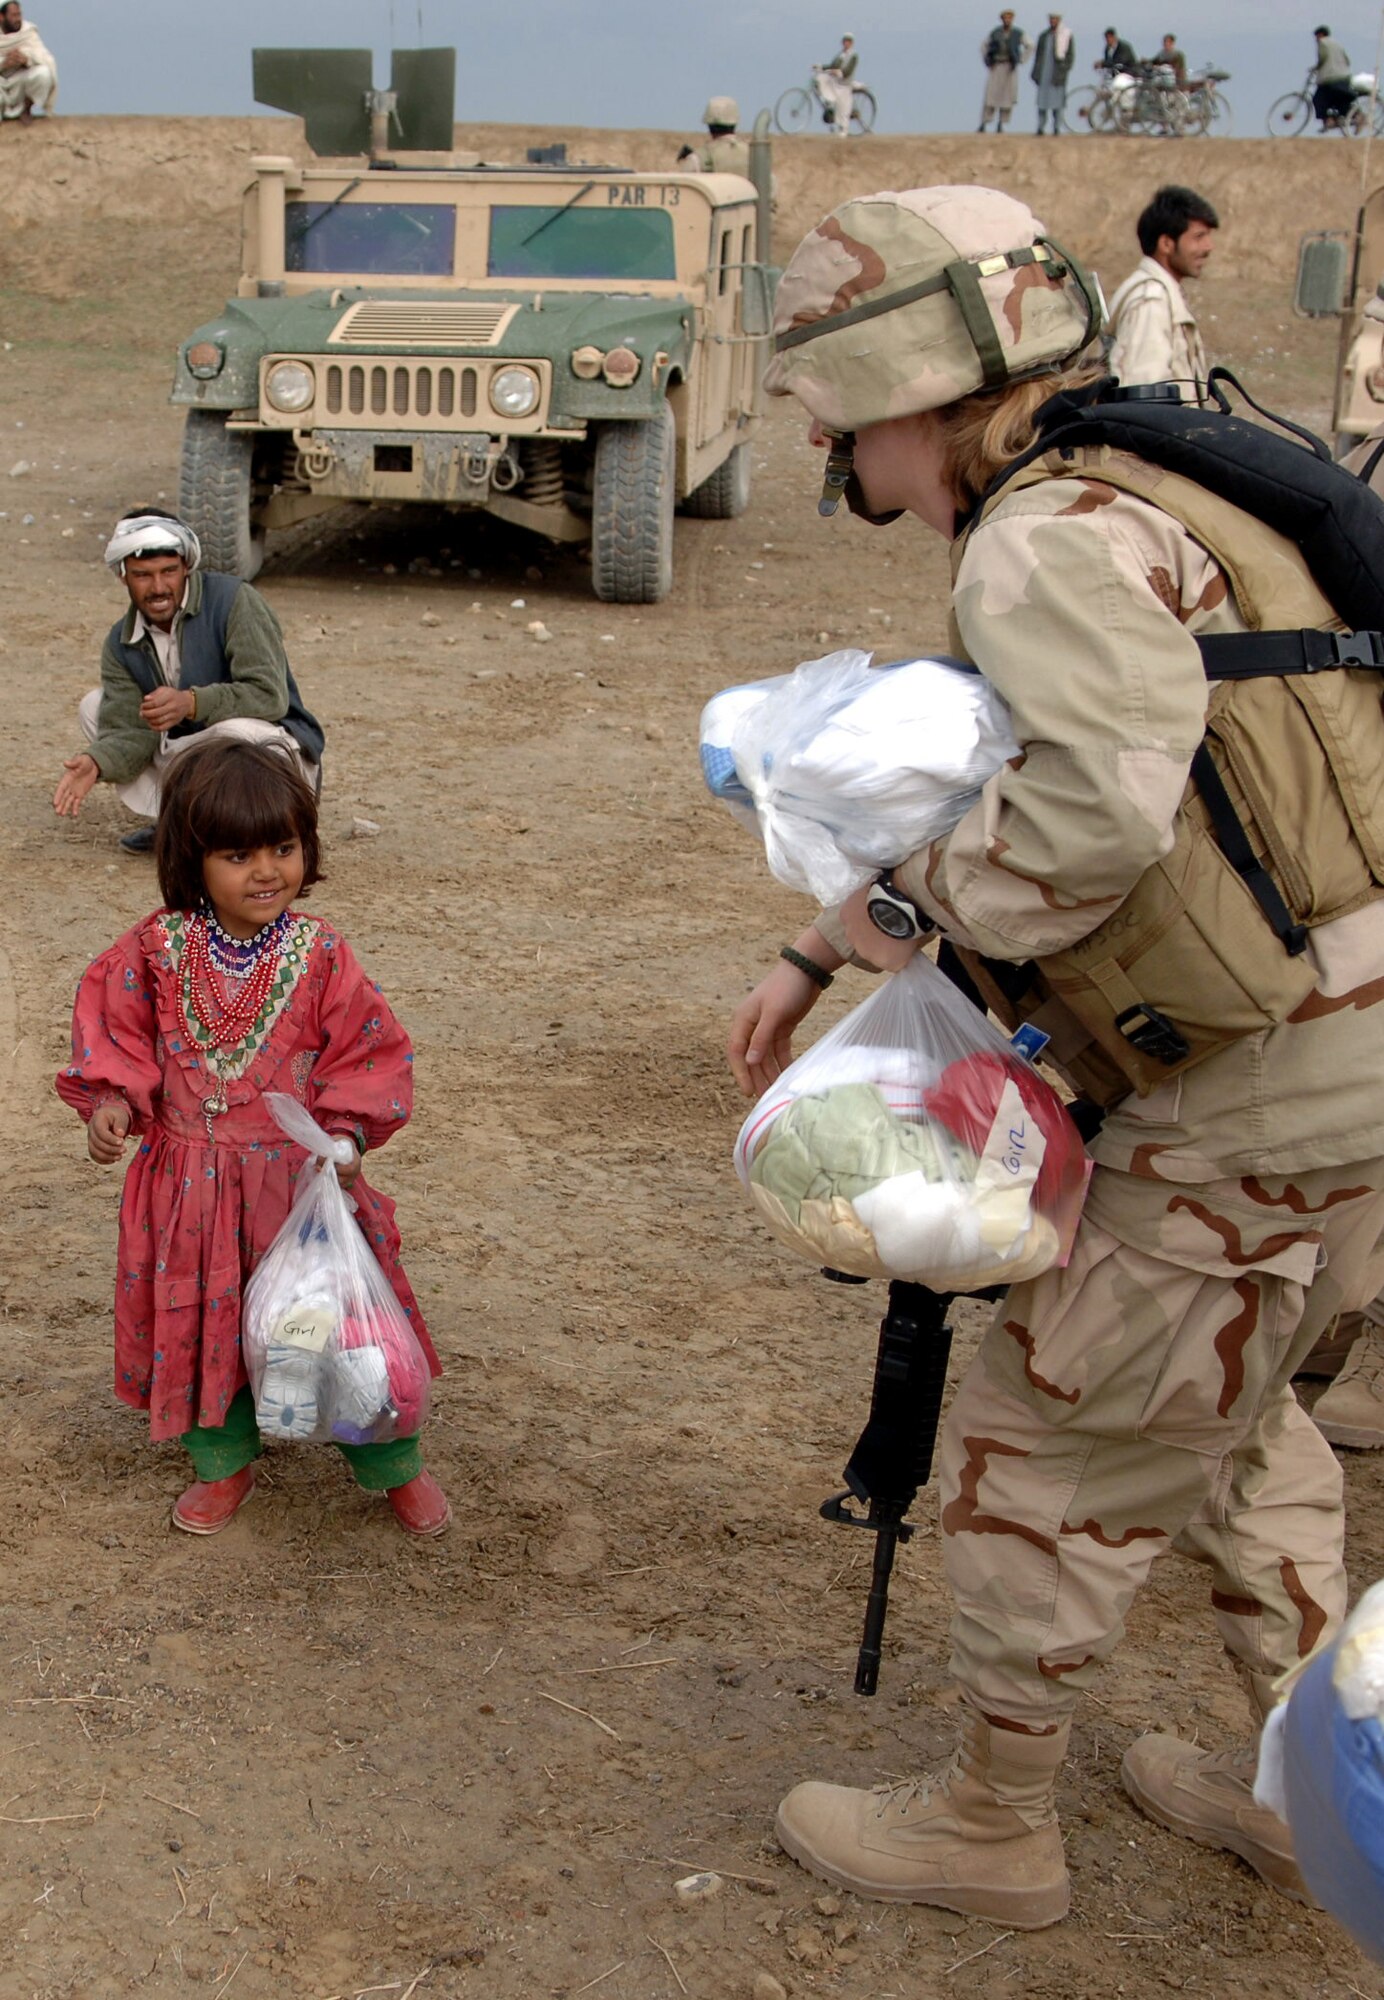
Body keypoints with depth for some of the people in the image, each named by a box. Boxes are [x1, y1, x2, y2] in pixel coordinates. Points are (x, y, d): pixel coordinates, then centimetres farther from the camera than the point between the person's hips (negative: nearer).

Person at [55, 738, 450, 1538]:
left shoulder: (319, 954, -11)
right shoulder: (160, 951, -7)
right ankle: (225, 1463, 38)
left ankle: (395, 1465, 27)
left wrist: (346, 1134, -17)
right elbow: (115, 1026, 6)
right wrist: (112, 1098, -9)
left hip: (301, 1175, -2)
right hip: (191, 1183, 2)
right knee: (200, 1321, 14)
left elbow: (373, 1051, -6)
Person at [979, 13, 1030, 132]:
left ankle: (1000, 125, 4)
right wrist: (986, 61, 5)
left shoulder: (1018, 33, 0)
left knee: (1007, 97, -3)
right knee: (990, 95, -7)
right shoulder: (995, 32, 2)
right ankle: (983, 124, -8)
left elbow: (1030, 46, 8)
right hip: (995, 68, 0)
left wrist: (1021, 60, 2)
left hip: (1010, 68, 0)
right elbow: (984, 46, 15)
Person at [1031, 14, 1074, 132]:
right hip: (1044, 73, 4)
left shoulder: (1067, 35, 1)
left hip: (1057, 73, -4)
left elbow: (1071, 55, 0)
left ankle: (1057, 128, 0)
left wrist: (1064, 71, -10)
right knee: (1042, 102, 0)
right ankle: (1040, 128, 4)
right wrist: (1036, 73, 10)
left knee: (1057, 101, -6)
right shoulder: (1044, 36, 14)